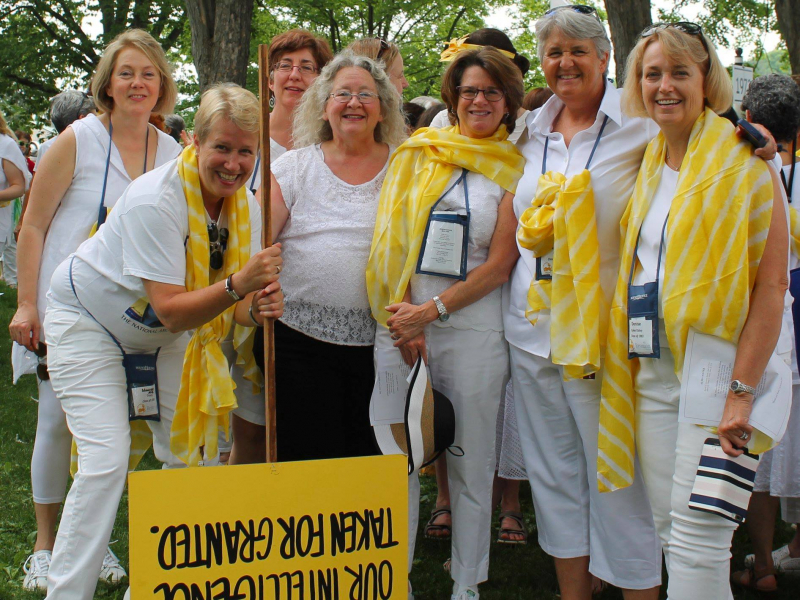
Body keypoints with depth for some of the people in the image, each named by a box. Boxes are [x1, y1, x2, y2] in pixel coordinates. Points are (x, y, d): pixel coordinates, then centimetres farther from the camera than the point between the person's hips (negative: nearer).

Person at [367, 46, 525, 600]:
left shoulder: (512, 169, 4)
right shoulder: (419, 152, 9)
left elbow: (499, 265, -3)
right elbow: (395, 236, 4)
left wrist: (431, 311, -11)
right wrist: (405, 317, -7)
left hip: (474, 327, -1)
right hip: (402, 319, 2)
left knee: (472, 463, 6)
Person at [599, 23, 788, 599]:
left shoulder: (744, 161, -7)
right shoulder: (647, 165, 13)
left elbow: (772, 282, -13)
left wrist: (741, 391, -19)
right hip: (652, 372, 7)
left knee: (697, 537, -9)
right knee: (668, 526, 10)